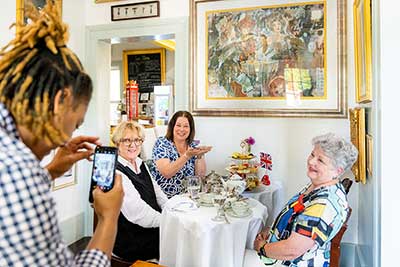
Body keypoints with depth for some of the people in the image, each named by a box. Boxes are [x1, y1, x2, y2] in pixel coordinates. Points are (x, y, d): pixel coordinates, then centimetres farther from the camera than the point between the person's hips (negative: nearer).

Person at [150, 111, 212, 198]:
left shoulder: (194, 146, 5)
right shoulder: (162, 143, -7)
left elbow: (201, 175, 0)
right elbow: (166, 173, -21)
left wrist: (200, 156, -15)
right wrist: (187, 156, -28)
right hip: (165, 197, -5)